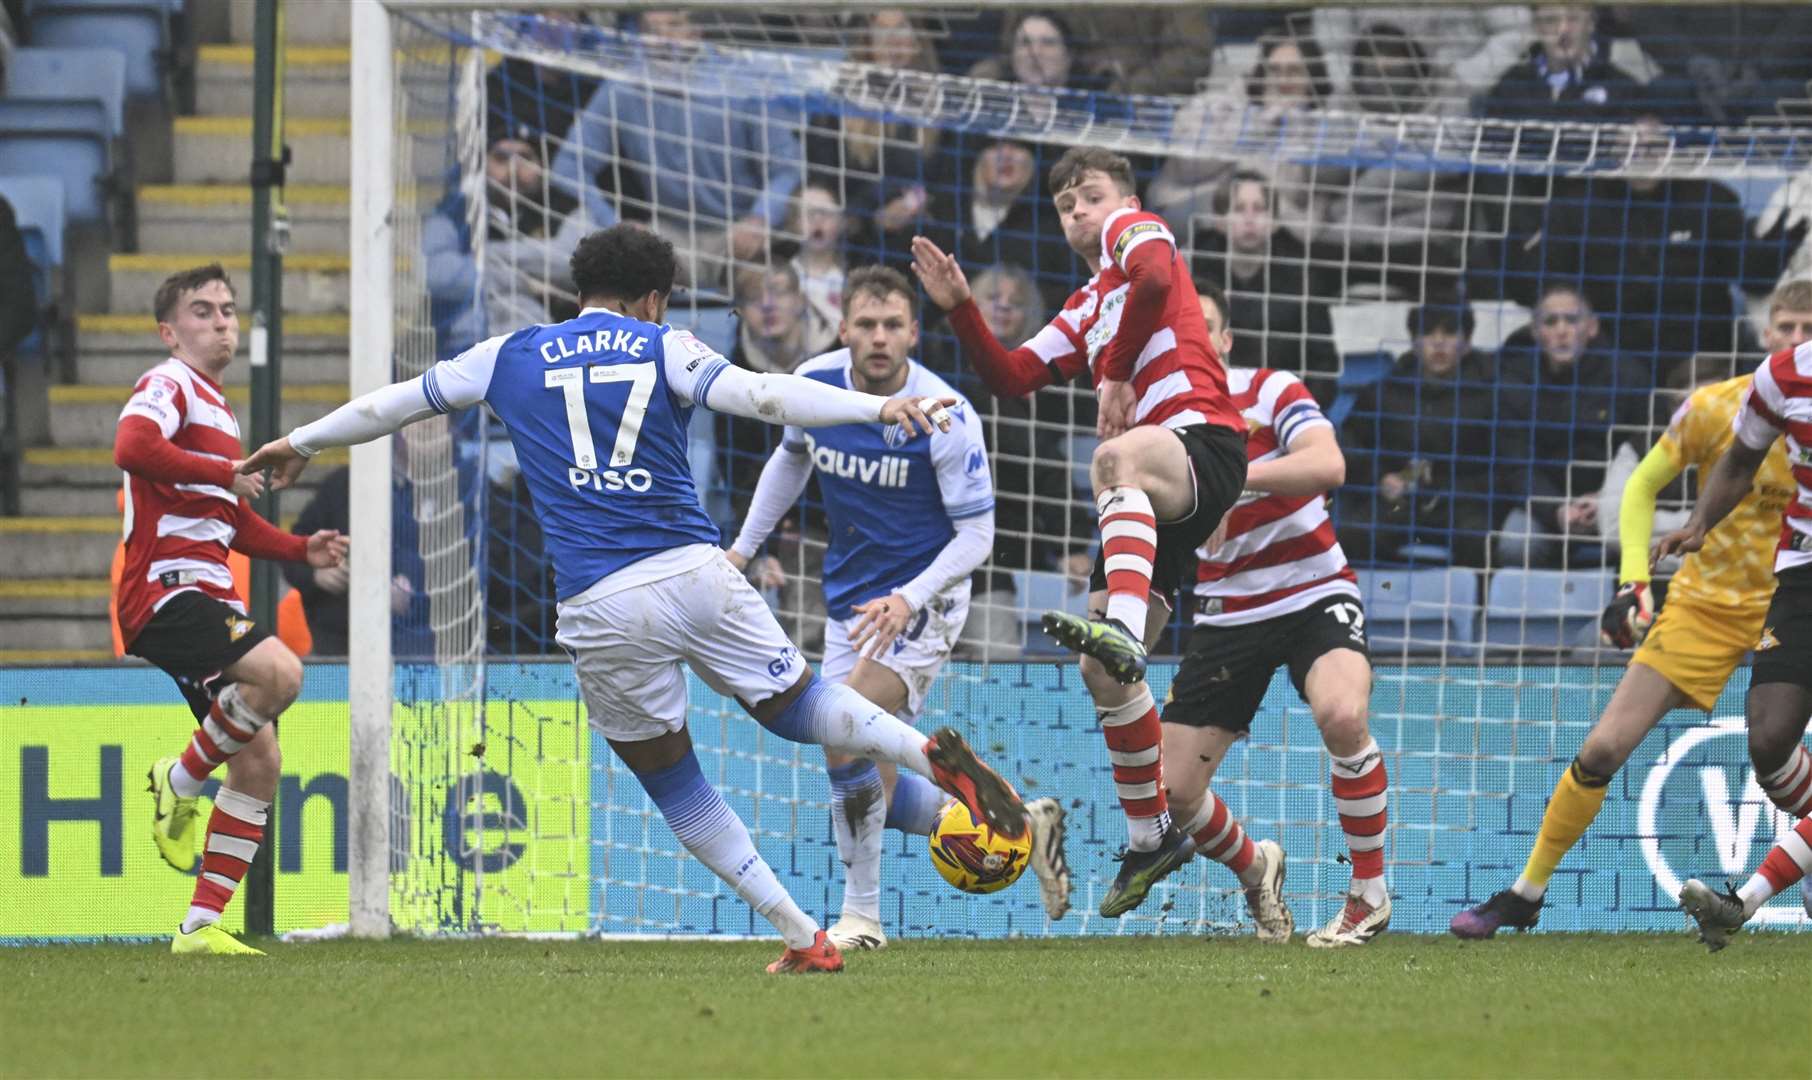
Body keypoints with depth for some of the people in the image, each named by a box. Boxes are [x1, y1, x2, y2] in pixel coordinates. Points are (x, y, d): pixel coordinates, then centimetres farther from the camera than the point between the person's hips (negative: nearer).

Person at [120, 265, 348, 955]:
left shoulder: (218, 407, 27)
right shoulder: (169, 386, -4)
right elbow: (132, 448, -27)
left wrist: (304, 550, 22)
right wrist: (225, 472, -19)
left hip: (209, 598, 10)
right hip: (165, 589, -10)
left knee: (259, 762, 4)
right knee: (279, 671, -32)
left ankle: (202, 924, 7)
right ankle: (180, 781, -10)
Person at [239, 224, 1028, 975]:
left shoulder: (512, 357, 15)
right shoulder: (663, 347, 9)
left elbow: (395, 403, 26)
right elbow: (761, 396, -8)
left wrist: (302, 442, 40)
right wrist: (879, 407, -11)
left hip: (599, 607, 0)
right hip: (694, 573, 0)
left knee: (670, 781, 12)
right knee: (796, 706, 17)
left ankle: (802, 937, 5)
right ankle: (930, 753, -12)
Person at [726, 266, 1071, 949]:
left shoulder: (946, 417, -21)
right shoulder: (814, 383, -7)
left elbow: (976, 535, -16)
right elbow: (792, 457, 17)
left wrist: (909, 600, -29)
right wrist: (744, 547, 17)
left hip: (922, 600, -7)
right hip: (848, 602, 7)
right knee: (868, 782, 6)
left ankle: (862, 913, -13)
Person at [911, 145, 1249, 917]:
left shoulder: (1134, 229, 8)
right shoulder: (1085, 312, 30)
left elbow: (1155, 276, -17)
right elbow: (1011, 377, 24)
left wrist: (1119, 375, -11)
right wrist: (959, 308, 11)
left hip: (1201, 441, -9)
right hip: (1155, 499, 9)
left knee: (1117, 458, -44)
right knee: (1101, 671, 6)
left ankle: (1124, 628, -64)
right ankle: (1150, 837, 17)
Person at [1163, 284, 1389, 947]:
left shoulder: (1271, 393, -9)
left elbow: (1328, 465, -26)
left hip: (1315, 596, -4)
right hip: (1225, 615, 4)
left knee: (1342, 715, -35)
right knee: (1173, 791, -5)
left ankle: (1370, 895, -16)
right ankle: (1255, 872, 29)